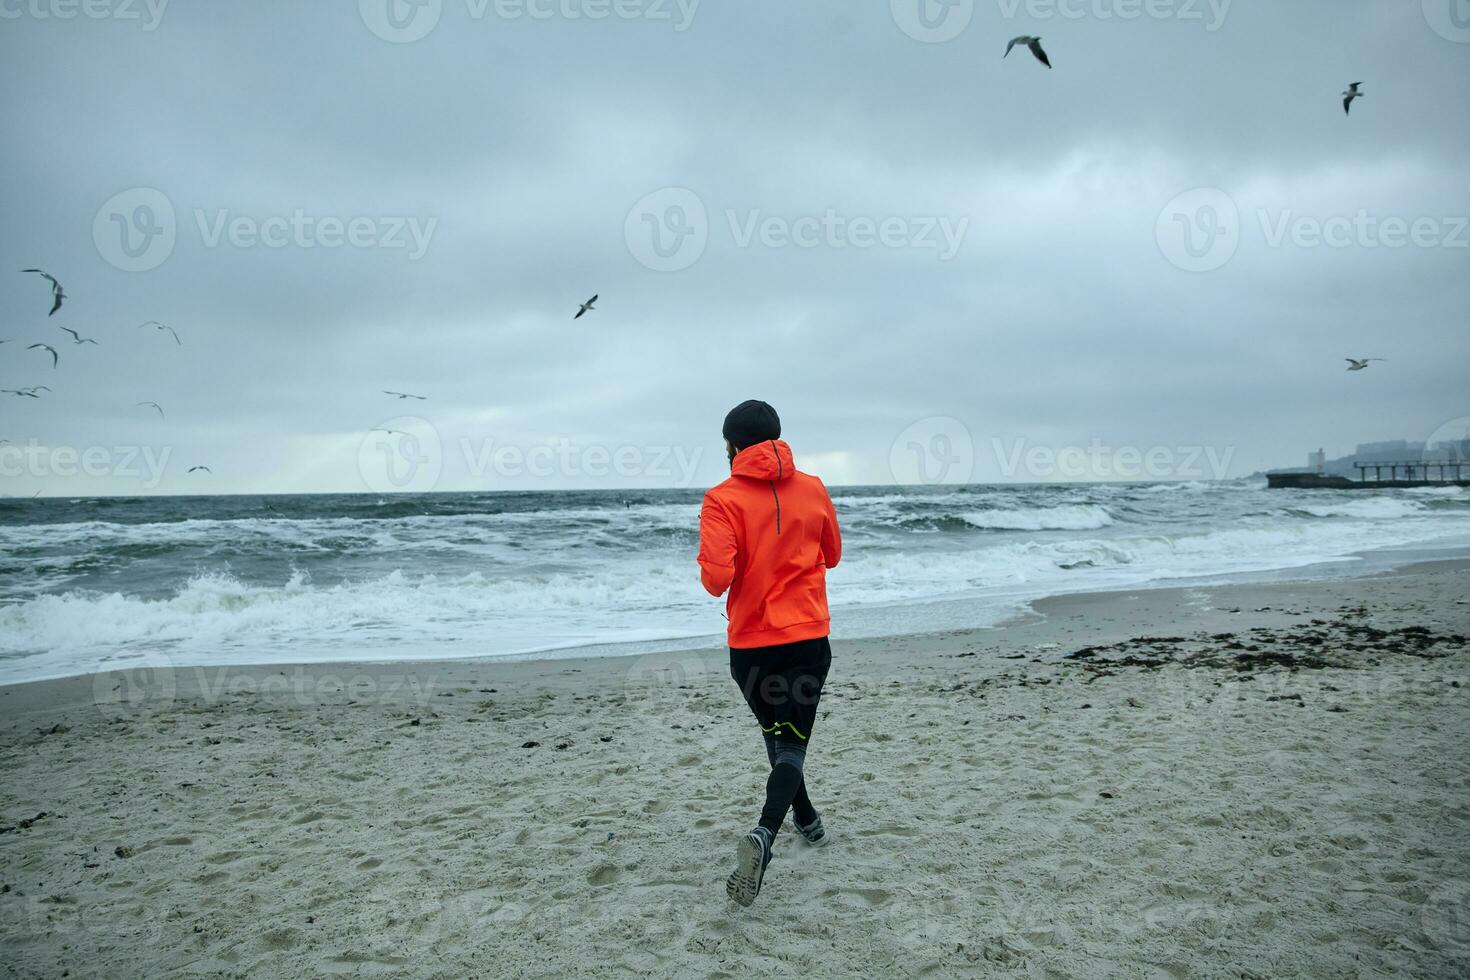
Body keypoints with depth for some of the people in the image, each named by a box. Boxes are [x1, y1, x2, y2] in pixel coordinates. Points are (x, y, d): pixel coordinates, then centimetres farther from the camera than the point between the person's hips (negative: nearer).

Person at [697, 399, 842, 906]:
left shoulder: (723, 499, -11)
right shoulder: (813, 489, 0)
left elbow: (716, 578, -20)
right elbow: (831, 555, 14)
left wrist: (714, 569, 2)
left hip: (751, 642, -1)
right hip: (809, 638, 1)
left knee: (776, 733, 22)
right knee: (791, 744, 2)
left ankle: (806, 818, 41)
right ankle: (763, 835, -21)